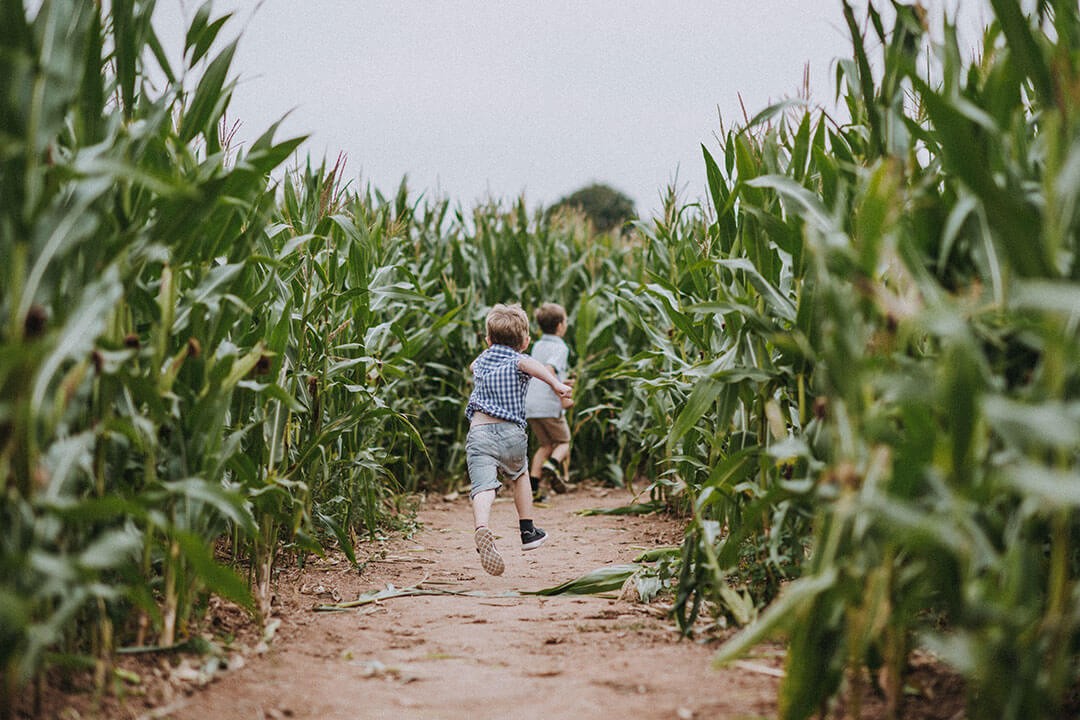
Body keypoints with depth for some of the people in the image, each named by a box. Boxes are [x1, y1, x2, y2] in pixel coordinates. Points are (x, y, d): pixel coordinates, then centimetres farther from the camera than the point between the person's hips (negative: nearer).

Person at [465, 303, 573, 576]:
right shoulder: (518, 361, 6)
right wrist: (555, 383, -35)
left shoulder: (481, 360, 21)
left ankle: (481, 529, -47)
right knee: (520, 475, 28)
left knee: (483, 486, -17)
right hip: (511, 433, -1)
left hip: (479, 432, 1)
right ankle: (527, 531, 37)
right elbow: (532, 365, -20)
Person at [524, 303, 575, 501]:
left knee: (546, 445, 17)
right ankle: (553, 464, -17)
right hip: (549, 405, -6)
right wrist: (562, 398, -21)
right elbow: (549, 371, -25)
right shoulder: (559, 347, -8)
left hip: (530, 405, 7)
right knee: (563, 442, 12)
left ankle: (533, 487, 8)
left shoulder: (537, 346, 16)